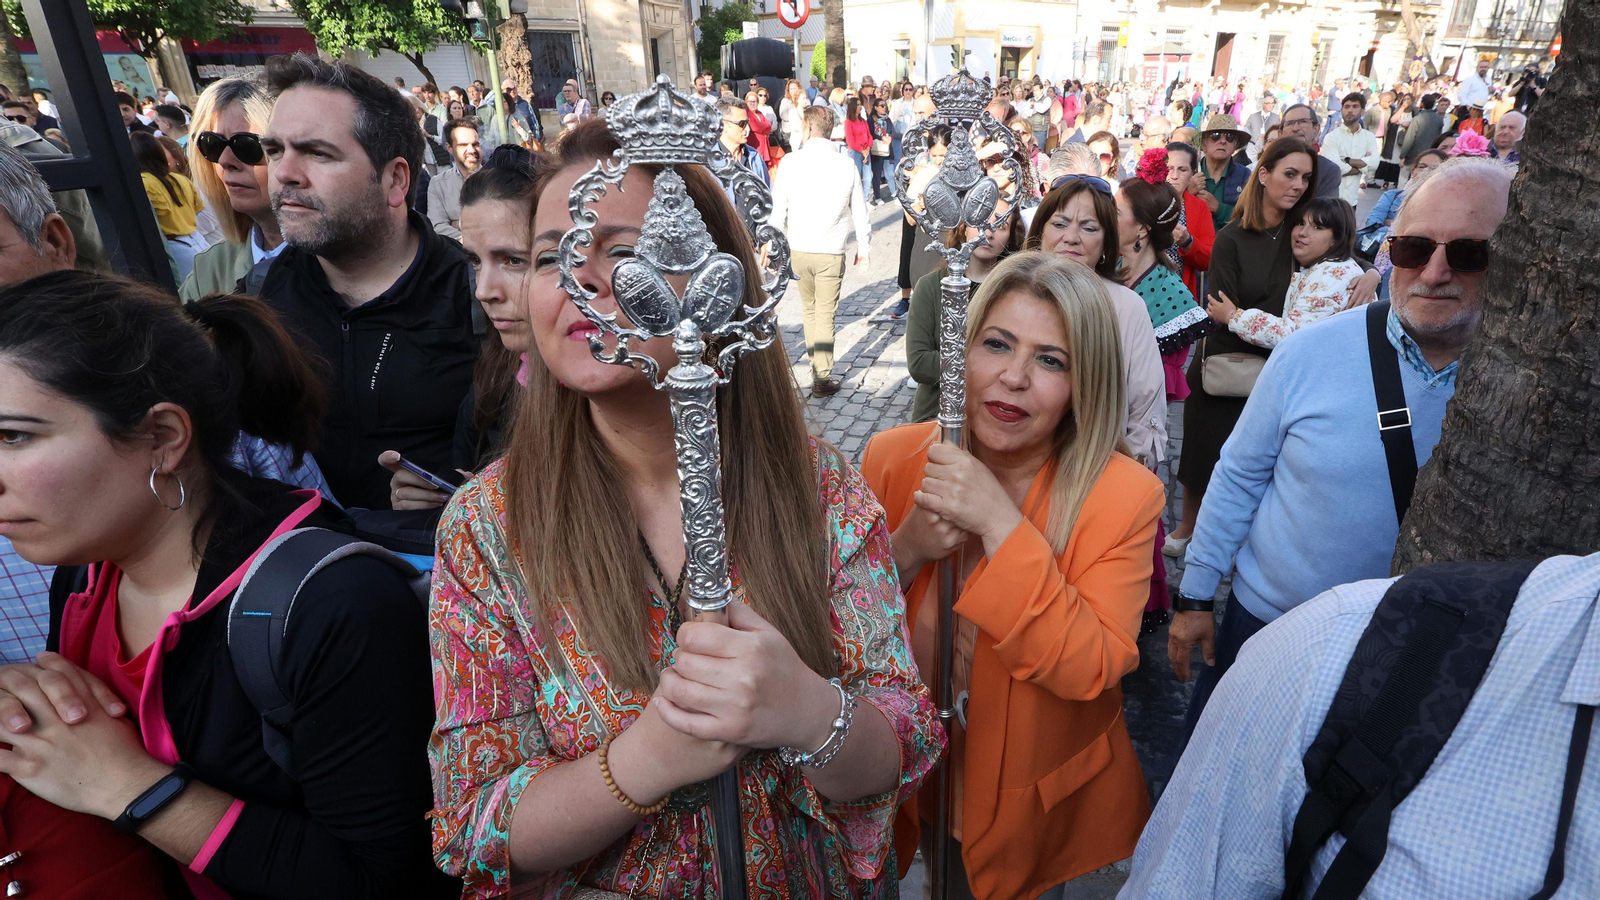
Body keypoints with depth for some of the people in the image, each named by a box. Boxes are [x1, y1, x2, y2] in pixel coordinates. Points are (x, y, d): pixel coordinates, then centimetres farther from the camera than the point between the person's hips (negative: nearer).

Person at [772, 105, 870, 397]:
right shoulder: (847, 165, -4)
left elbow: (778, 209, -3)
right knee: (825, 315, 5)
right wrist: (863, 248, 15)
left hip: (798, 251, 1)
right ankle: (822, 379, 9)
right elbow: (859, 212, 2)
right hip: (831, 253, -1)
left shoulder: (791, 162, -6)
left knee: (809, 310, 20)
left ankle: (816, 367, 31)